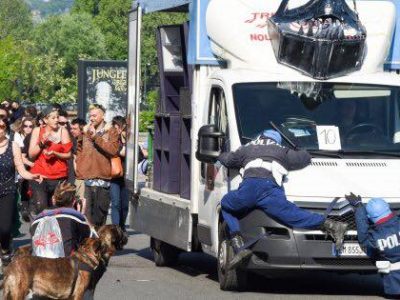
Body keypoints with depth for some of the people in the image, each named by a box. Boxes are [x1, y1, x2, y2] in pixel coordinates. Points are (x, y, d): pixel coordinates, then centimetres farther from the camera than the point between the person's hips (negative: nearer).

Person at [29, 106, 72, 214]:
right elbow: (31, 155, 1)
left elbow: (68, 155, 2)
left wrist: (55, 153, -15)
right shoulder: (37, 131, 4)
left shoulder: (62, 131, 2)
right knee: (41, 209, -11)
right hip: (39, 175, 0)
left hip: (59, 176, 0)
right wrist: (42, 143, -13)